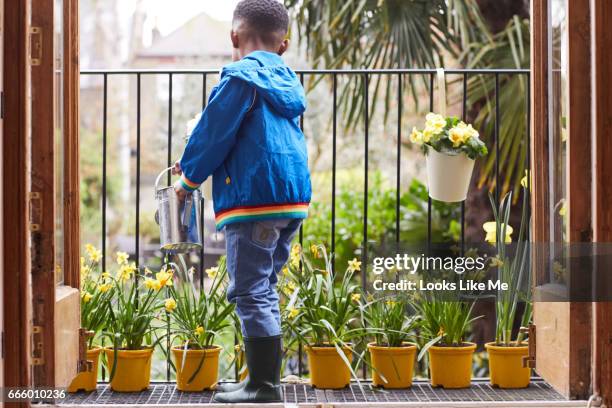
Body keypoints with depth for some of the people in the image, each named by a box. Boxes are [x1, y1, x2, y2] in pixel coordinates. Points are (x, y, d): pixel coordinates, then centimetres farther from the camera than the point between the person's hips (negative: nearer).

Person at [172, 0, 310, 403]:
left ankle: (264, 387, -1)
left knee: (251, 293, -3)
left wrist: (189, 176, 8)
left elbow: (214, 132, -9)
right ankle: (265, 379, 21)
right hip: (294, 199, 9)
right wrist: (198, 165, 29)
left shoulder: (240, 76, -8)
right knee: (264, 290, 17)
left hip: (254, 200, -9)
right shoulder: (288, 81, 17)